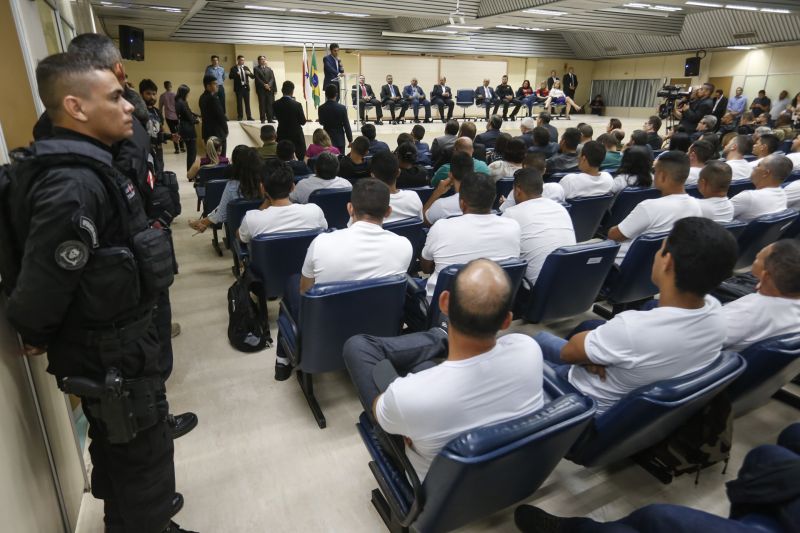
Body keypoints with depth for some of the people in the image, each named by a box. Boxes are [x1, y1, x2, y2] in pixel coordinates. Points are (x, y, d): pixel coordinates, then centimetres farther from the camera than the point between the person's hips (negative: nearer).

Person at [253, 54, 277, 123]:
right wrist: (264, 85, -15)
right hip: (261, 89, -3)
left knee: (270, 104, -2)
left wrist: (269, 85, -10)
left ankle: (270, 118, 0)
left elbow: (272, 78, 8)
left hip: (269, 89, 3)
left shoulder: (269, 69, 19)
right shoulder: (256, 69, 8)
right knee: (262, 104, -3)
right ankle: (262, 119, -3)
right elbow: (257, 79, -4)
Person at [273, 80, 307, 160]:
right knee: (302, 159, 7)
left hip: (282, 136, 4)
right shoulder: (297, 105, -16)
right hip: (296, 136, -4)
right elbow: (303, 121, -7)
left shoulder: (276, 104, -5)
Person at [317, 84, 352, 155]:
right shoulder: (342, 108, -13)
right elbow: (346, 125, -9)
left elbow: (321, 122, 10)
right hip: (339, 140, -2)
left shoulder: (321, 108, -6)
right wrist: (350, 140, 0)